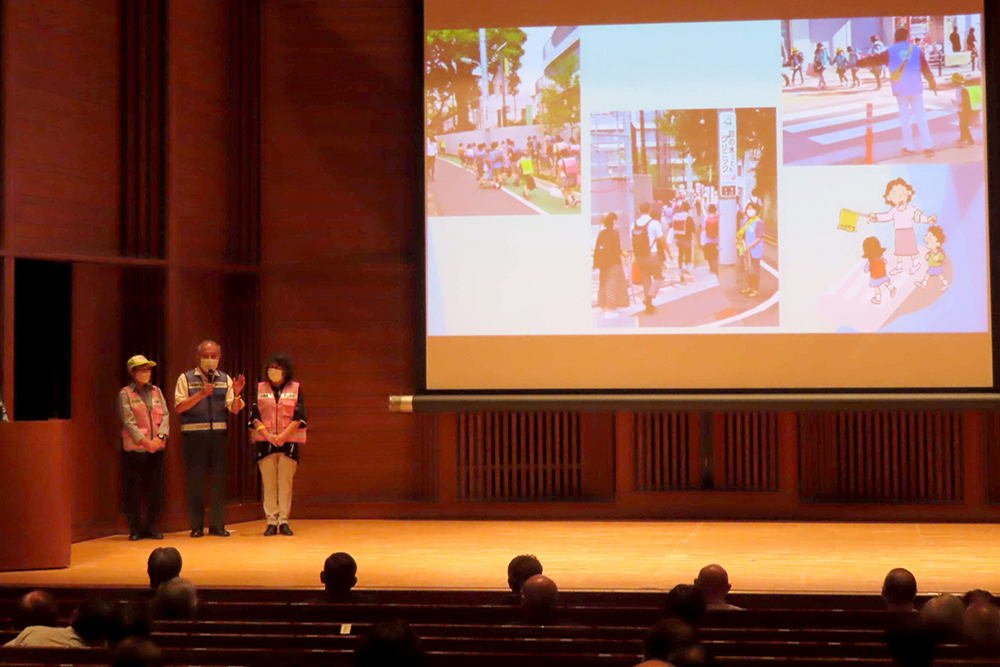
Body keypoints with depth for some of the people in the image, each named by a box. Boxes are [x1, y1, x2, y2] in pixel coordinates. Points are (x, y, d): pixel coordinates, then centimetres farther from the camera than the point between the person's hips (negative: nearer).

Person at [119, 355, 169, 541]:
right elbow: (128, 422, -9)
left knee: (155, 489, 5)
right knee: (133, 490, -1)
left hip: (156, 448, 4)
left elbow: (165, 415, 7)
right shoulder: (125, 394, -1)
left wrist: (160, 436, -9)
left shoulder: (156, 391, 13)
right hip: (134, 449, -4)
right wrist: (144, 441, -16)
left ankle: (152, 527, 14)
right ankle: (135, 529, 8)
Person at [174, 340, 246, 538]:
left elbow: (235, 409, 6)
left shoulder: (225, 380, 12)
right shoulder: (186, 379, 4)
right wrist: (201, 394, -19)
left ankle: (217, 525, 8)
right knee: (195, 480, 0)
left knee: (219, 480, 1)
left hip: (218, 434, 2)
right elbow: (180, 406, -8)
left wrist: (236, 394, -14)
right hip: (193, 435, -2)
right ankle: (196, 526, 7)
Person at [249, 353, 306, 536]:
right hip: (265, 441, 1)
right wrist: (267, 435, -10)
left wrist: (283, 436, -11)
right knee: (268, 483, -1)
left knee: (286, 483, -2)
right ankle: (271, 522, 2)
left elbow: (299, 417, -1)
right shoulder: (260, 389, 9)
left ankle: (283, 521, 2)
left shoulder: (295, 389, 6)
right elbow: (254, 416, 3)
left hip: (289, 441, -1)